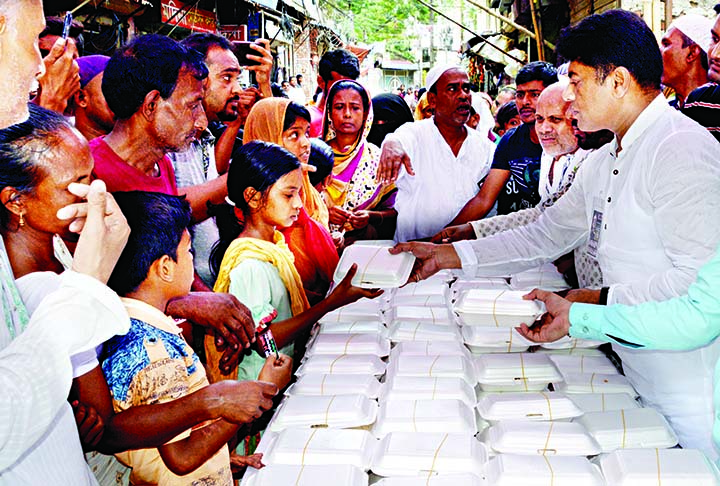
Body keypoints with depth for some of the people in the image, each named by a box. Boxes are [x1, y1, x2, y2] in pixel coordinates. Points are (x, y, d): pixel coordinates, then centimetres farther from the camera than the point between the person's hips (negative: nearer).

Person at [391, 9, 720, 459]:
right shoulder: (605, 162, 12)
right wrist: (446, 255, 9)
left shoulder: (681, 149, -19)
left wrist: (597, 304, -23)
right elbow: (545, 236, 14)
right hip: (638, 380, 8)